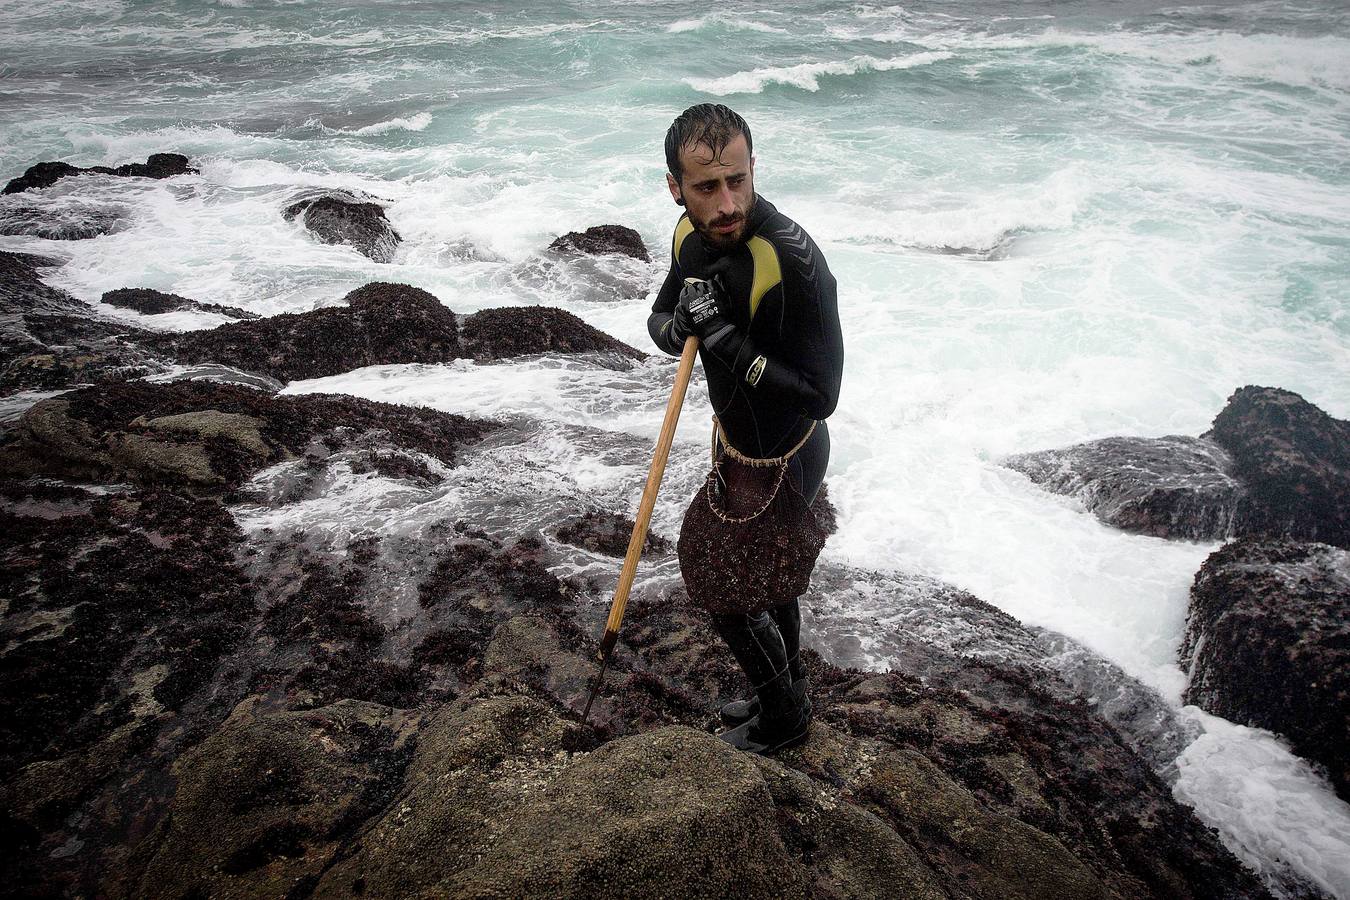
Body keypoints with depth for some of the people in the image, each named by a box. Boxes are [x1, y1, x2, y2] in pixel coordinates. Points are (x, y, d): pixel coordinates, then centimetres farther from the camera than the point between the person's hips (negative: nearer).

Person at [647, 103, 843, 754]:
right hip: (739, 439, 8)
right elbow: (657, 319, 5)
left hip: (778, 461, -8)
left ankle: (783, 720, 34)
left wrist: (723, 338, -37)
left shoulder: (792, 263, -34)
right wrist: (677, 327, -20)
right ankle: (785, 692, 52)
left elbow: (820, 396, -32)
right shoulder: (694, 235, -8)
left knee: (724, 587, 8)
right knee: (765, 576, 26)